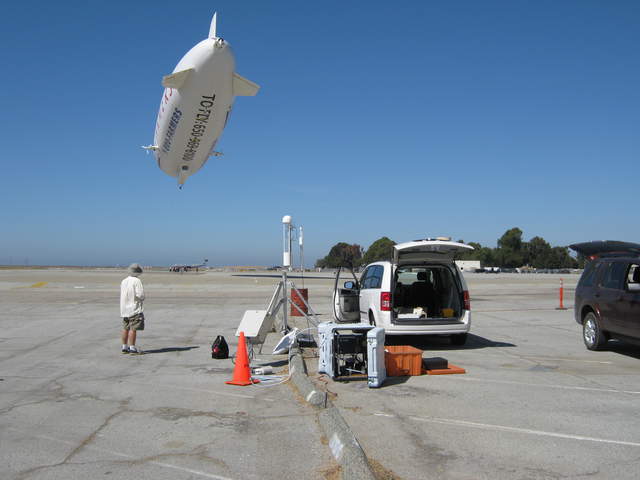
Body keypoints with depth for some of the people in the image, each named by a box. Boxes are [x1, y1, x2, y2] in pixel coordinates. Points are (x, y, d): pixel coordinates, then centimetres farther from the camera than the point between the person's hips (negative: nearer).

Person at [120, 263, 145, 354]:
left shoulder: (123, 281, 12)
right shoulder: (137, 281, -12)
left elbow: (122, 295, 18)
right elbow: (140, 294, -19)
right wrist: (141, 299, 4)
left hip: (124, 309, 8)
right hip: (134, 309, -8)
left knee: (125, 328, 13)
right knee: (133, 329, -7)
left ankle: (124, 347, 19)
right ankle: (132, 348, -7)